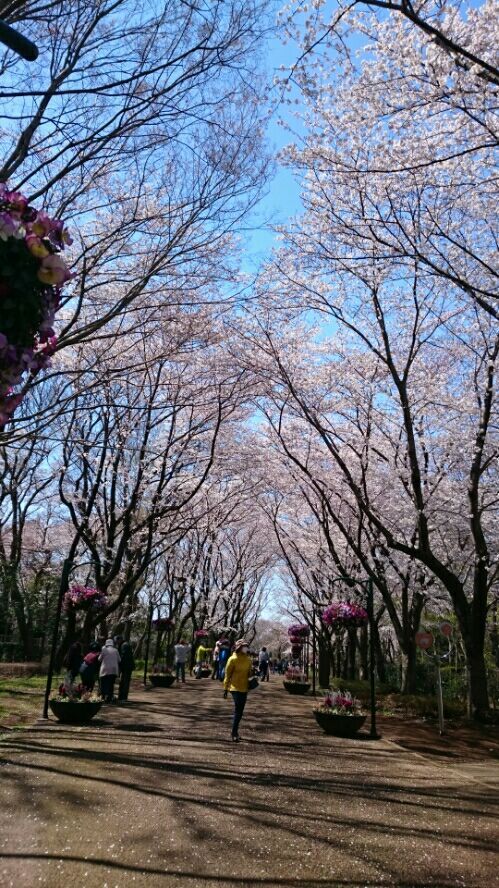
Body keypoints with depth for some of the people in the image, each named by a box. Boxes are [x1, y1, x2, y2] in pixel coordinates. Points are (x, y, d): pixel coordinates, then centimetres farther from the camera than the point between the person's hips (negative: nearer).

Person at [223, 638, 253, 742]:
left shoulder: (248, 659, 7)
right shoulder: (233, 659, -11)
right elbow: (227, 674, -7)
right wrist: (225, 689, -7)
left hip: (244, 688, 6)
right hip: (235, 687, -6)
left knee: (240, 711, 12)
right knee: (238, 710, -10)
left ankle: (235, 732, 25)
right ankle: (234, 734, -1)